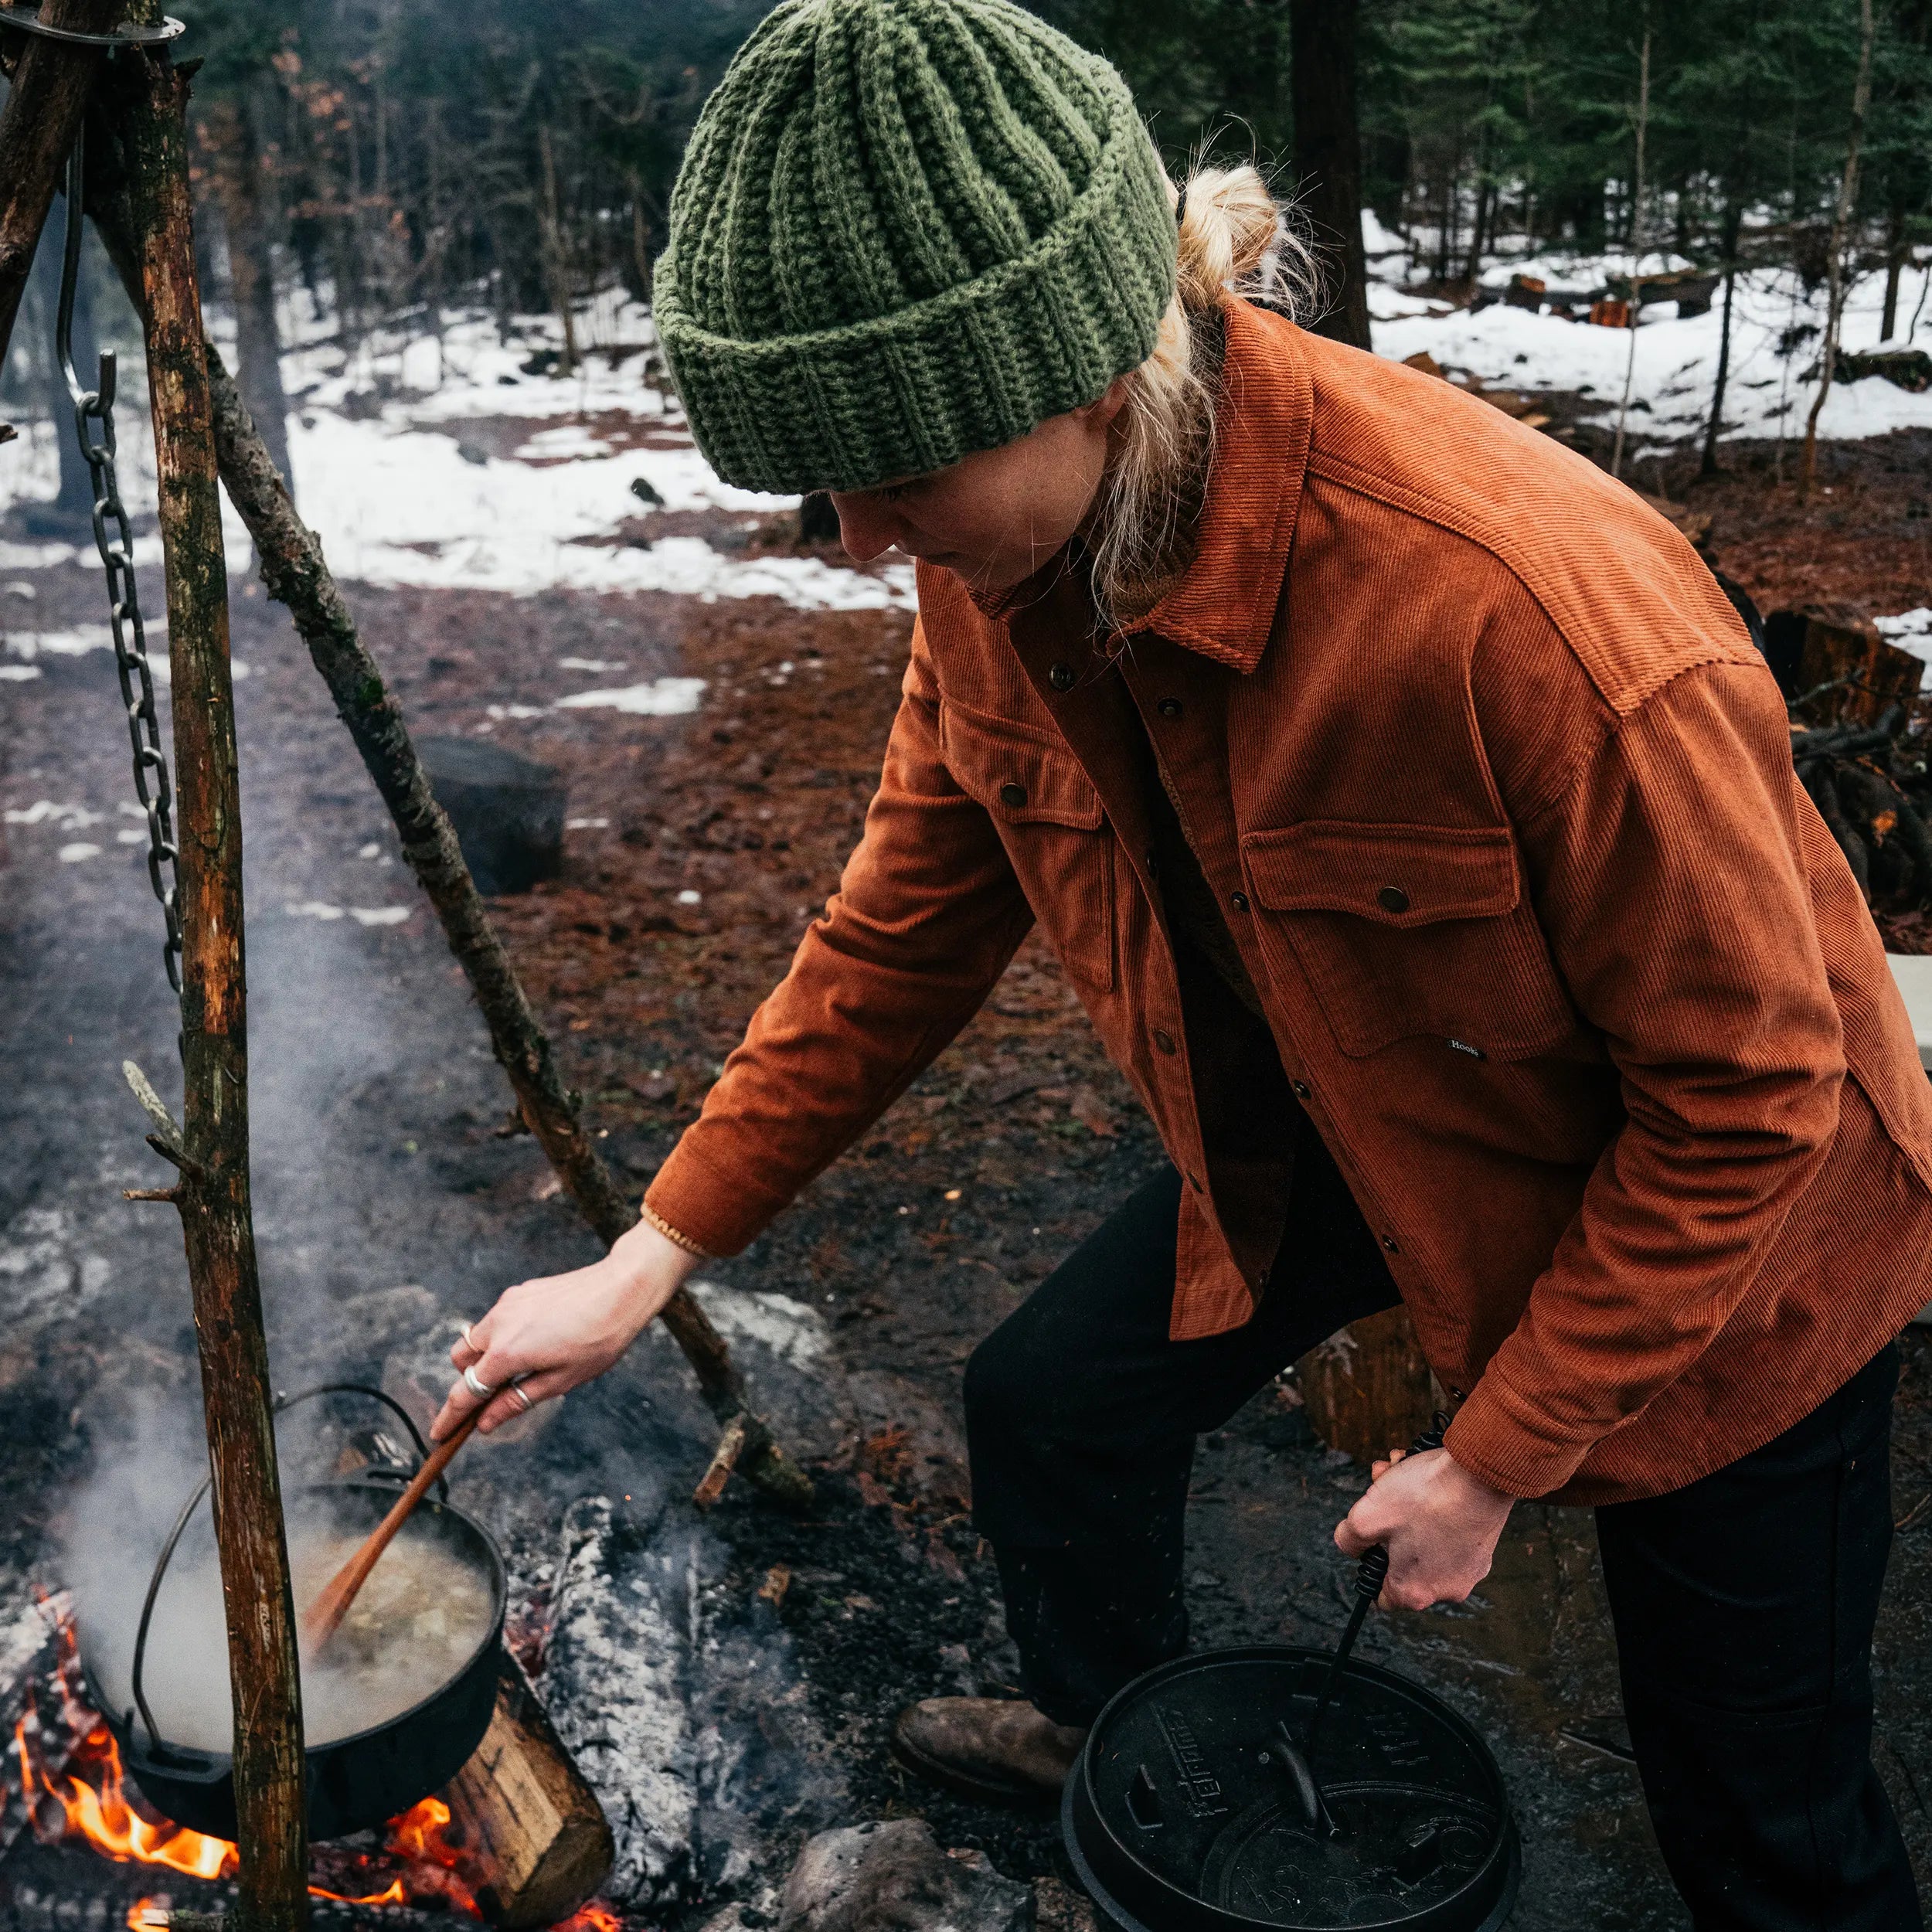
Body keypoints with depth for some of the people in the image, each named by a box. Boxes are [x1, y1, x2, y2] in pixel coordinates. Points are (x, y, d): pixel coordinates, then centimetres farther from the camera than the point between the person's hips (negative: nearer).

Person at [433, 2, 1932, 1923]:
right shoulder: (1000, 575, -17)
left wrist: (1496, 1457, -18)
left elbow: (1747, 1090, -26)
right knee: (1051, 1400, 13)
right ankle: (1110, 1731, 46)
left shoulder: (1521, 601, -39)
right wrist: (649, 1257, -4)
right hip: (1319, 1121, 6)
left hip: (1712, 1217, -5)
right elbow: (901, 933, -3)